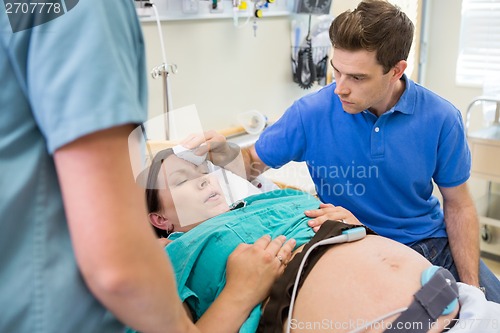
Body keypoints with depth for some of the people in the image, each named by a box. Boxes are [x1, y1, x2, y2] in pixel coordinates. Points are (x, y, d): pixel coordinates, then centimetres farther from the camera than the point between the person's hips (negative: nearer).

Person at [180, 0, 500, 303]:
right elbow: (252, 164, -1)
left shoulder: (441, 118, -12)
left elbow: (459, 207, -1)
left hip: (434, 243, 3)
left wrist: (471, 288, -7)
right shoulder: (311, 113, -15)